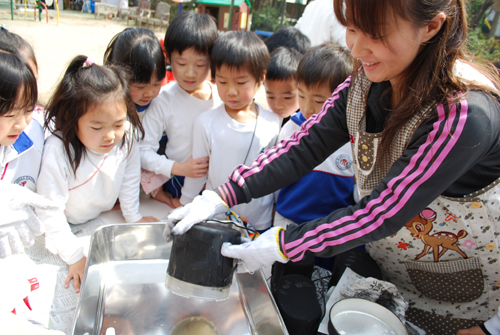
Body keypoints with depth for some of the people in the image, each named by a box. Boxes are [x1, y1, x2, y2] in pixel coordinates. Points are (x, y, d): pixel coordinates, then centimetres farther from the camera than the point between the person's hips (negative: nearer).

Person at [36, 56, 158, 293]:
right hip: (67, 225, -4)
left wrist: (133, 217, 3)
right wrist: (75, 256, -25)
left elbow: (129, 178, -6)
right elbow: (49, 211, -27)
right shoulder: (58, 150, -35)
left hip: (105, 215, 4)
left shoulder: (127, 135, -24)